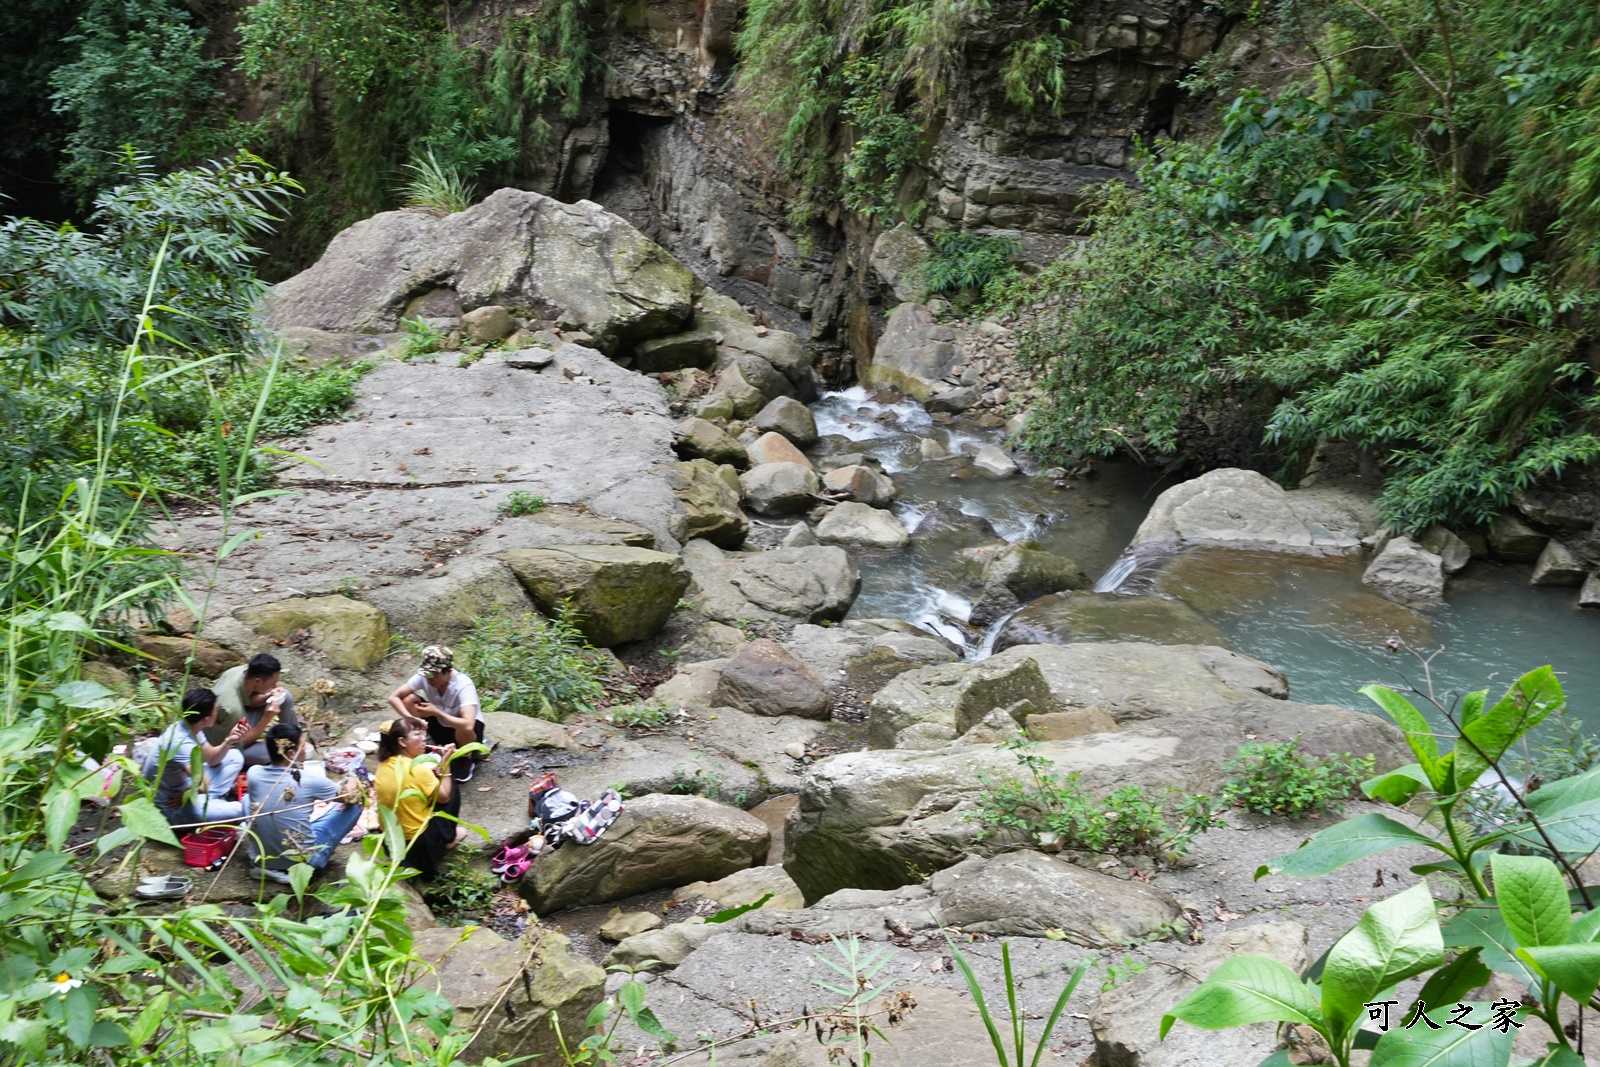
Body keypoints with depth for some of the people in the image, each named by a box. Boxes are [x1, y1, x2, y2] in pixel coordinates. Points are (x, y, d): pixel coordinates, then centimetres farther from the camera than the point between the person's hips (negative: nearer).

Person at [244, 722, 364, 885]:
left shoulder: (253, 773, -8)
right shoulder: (310, 779, -16)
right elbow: (350, 797, 3)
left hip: (259, 858, 4)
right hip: (302, 861, -4)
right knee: (354, 805, 7)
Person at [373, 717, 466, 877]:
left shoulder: (384, 765, -3)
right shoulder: (418, 769, -24)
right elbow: (444, 797, -12)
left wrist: (431, 774, 6)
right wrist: (445, 764, -10)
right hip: (419, 843, -7)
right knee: (452, 788, 9)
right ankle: (448, 838, 20)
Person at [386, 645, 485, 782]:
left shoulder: (464, 685, -35)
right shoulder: (423, 677, -21)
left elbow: (467, 725, -47)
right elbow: (393, 698, -17)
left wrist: (436, 712, -38)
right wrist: (411, 719, -34)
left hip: (461, 730, -4)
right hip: (439, 726, 4)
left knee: (465, 730, -39)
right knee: (409, 700, -17)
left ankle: (465, 759, -4)